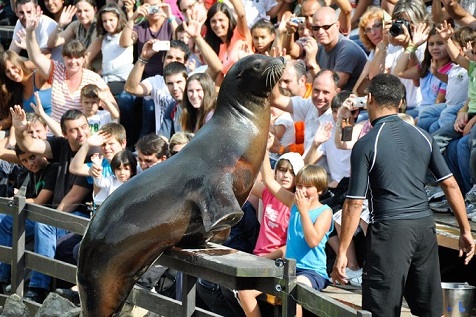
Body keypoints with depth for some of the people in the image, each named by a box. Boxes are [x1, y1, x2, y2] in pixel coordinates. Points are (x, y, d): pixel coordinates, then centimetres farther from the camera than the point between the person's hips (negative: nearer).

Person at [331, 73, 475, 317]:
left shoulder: (366, 145, -7)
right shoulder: (422, 137, 8)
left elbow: (354, 204, -8)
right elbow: (450, 185, 8)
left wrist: (342, 253, -3)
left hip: (390, 229, -5)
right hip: (425, 224, 5)